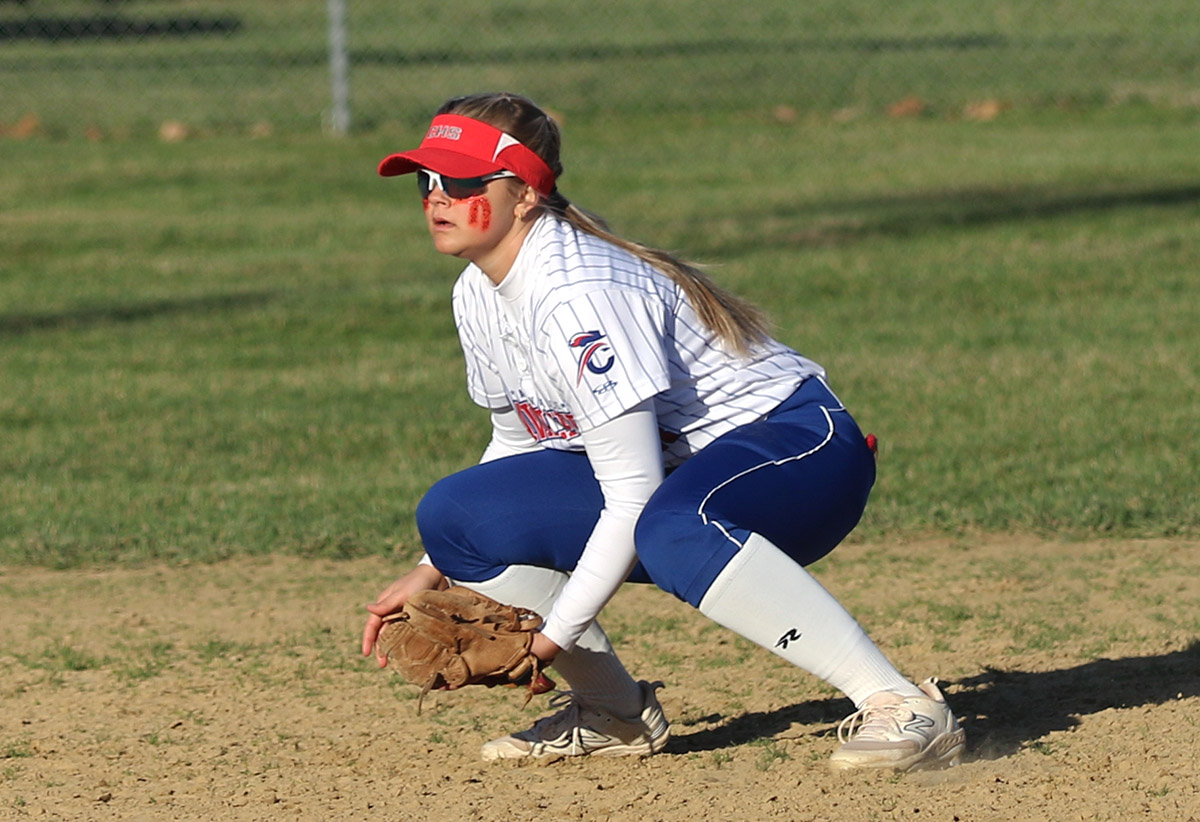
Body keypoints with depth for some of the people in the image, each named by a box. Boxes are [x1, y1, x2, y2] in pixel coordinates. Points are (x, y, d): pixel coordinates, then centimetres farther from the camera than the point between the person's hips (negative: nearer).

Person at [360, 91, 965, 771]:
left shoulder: (577, 294, -25)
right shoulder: (478, 295, 3)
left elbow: (632, 500, -27)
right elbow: (518, 443, 18)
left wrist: (554, 636, -27)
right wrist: (436, 570, 8)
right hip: (673, 471, 9)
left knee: (673, 529, -42)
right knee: (459, 512, -4)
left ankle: (899, 706, -36)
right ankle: (616, 713, 10)